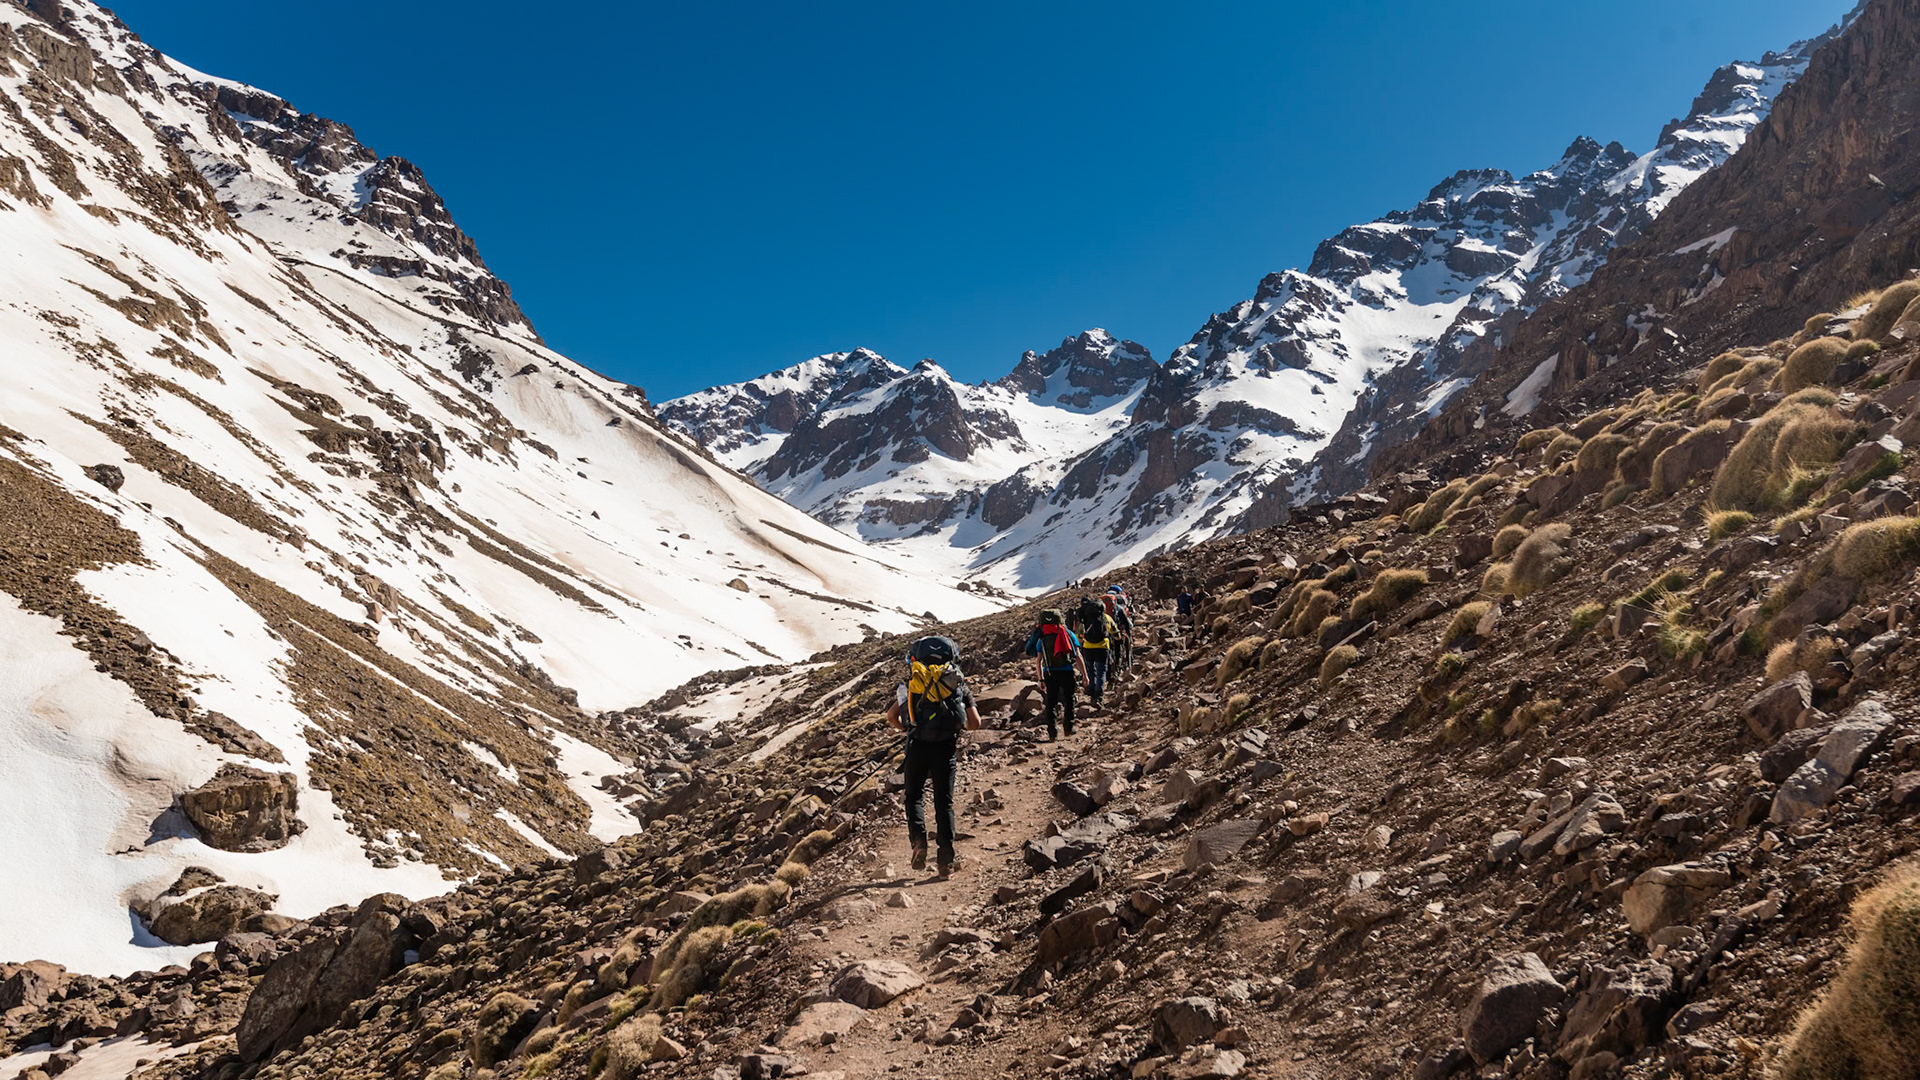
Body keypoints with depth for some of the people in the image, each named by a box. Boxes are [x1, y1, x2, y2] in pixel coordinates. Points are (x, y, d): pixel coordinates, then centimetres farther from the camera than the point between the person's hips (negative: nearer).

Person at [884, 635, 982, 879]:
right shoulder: (958, 684, 12)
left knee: (914, 795, 18)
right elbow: (975, 723, 6)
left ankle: (918, 840, -7)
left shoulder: (912, 684, 14)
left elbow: (891, 717, 8)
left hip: (918, 746, 0)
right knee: (944, 802, 8)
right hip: (946, 747, 0)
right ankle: (946, 862, 5)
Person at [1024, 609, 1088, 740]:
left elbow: (1038, 661, 3)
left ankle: (1052, 732, -2)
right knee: (1069, 699, 16)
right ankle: (1069, 728, 20)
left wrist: (1041, 679, 10)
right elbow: (1078, 657, 0)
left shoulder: (1042, 638, 6)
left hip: (1050, 674, 1)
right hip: (1067, 672, -1)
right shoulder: (1068, 634, 3)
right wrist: (1084, 675, 3)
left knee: (1051, 702, 6)